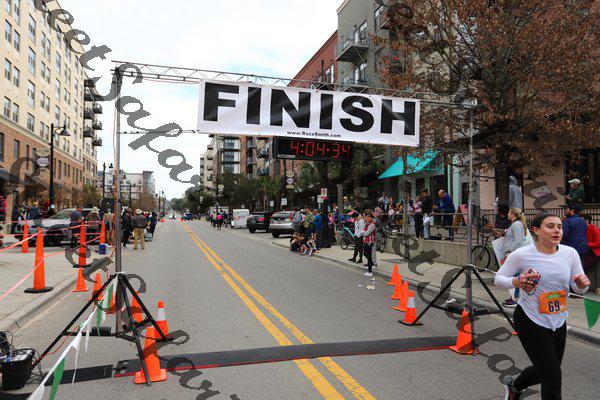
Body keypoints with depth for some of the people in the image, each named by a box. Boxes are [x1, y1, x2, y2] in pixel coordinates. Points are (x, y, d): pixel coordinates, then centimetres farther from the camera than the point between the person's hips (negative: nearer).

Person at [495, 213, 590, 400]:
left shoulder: (570, 253, -5)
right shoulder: (521, 255, -16)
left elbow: (577, 289, 5)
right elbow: (498, 279, -7)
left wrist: (582, 284, -19)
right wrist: (517, 282, -27)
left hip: (558, 322, 6)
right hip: (530, 321, -5)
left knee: (544, 371, 20)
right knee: (553, 377, -5)